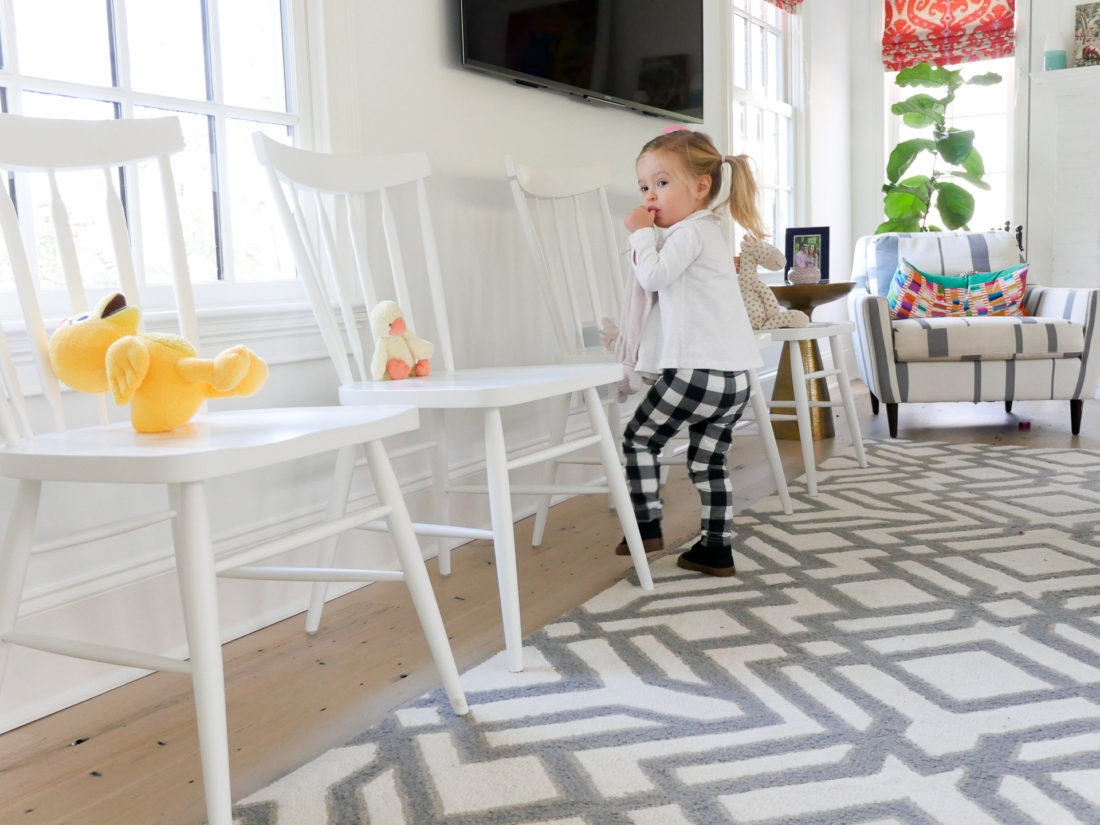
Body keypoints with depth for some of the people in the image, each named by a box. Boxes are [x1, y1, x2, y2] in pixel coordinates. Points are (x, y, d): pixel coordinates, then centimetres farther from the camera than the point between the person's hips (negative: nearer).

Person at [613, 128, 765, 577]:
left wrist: (641, 233, -6)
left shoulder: (691, 231, -8)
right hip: (733, 376, 9)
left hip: (695, 371, -9)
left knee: (639, 438, 7)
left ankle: (646, 525, 10)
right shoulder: (710, 231, 22)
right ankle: (716, 548, 15)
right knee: (708, 462, 13)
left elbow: (653, 276, -19)